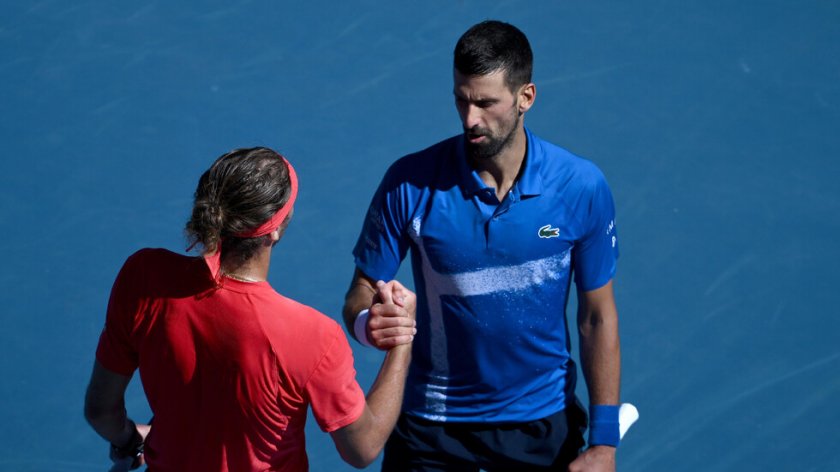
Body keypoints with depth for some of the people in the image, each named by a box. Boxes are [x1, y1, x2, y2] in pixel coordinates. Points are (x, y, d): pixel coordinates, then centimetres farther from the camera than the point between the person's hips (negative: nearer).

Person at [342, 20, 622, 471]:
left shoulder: (582, 187, -13)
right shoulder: (409, 184, -15)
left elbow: (597, 318, -5)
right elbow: (362, 292, -7)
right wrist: (367, 322, -31)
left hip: (543, 424, 1)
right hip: (432, 421, 0)